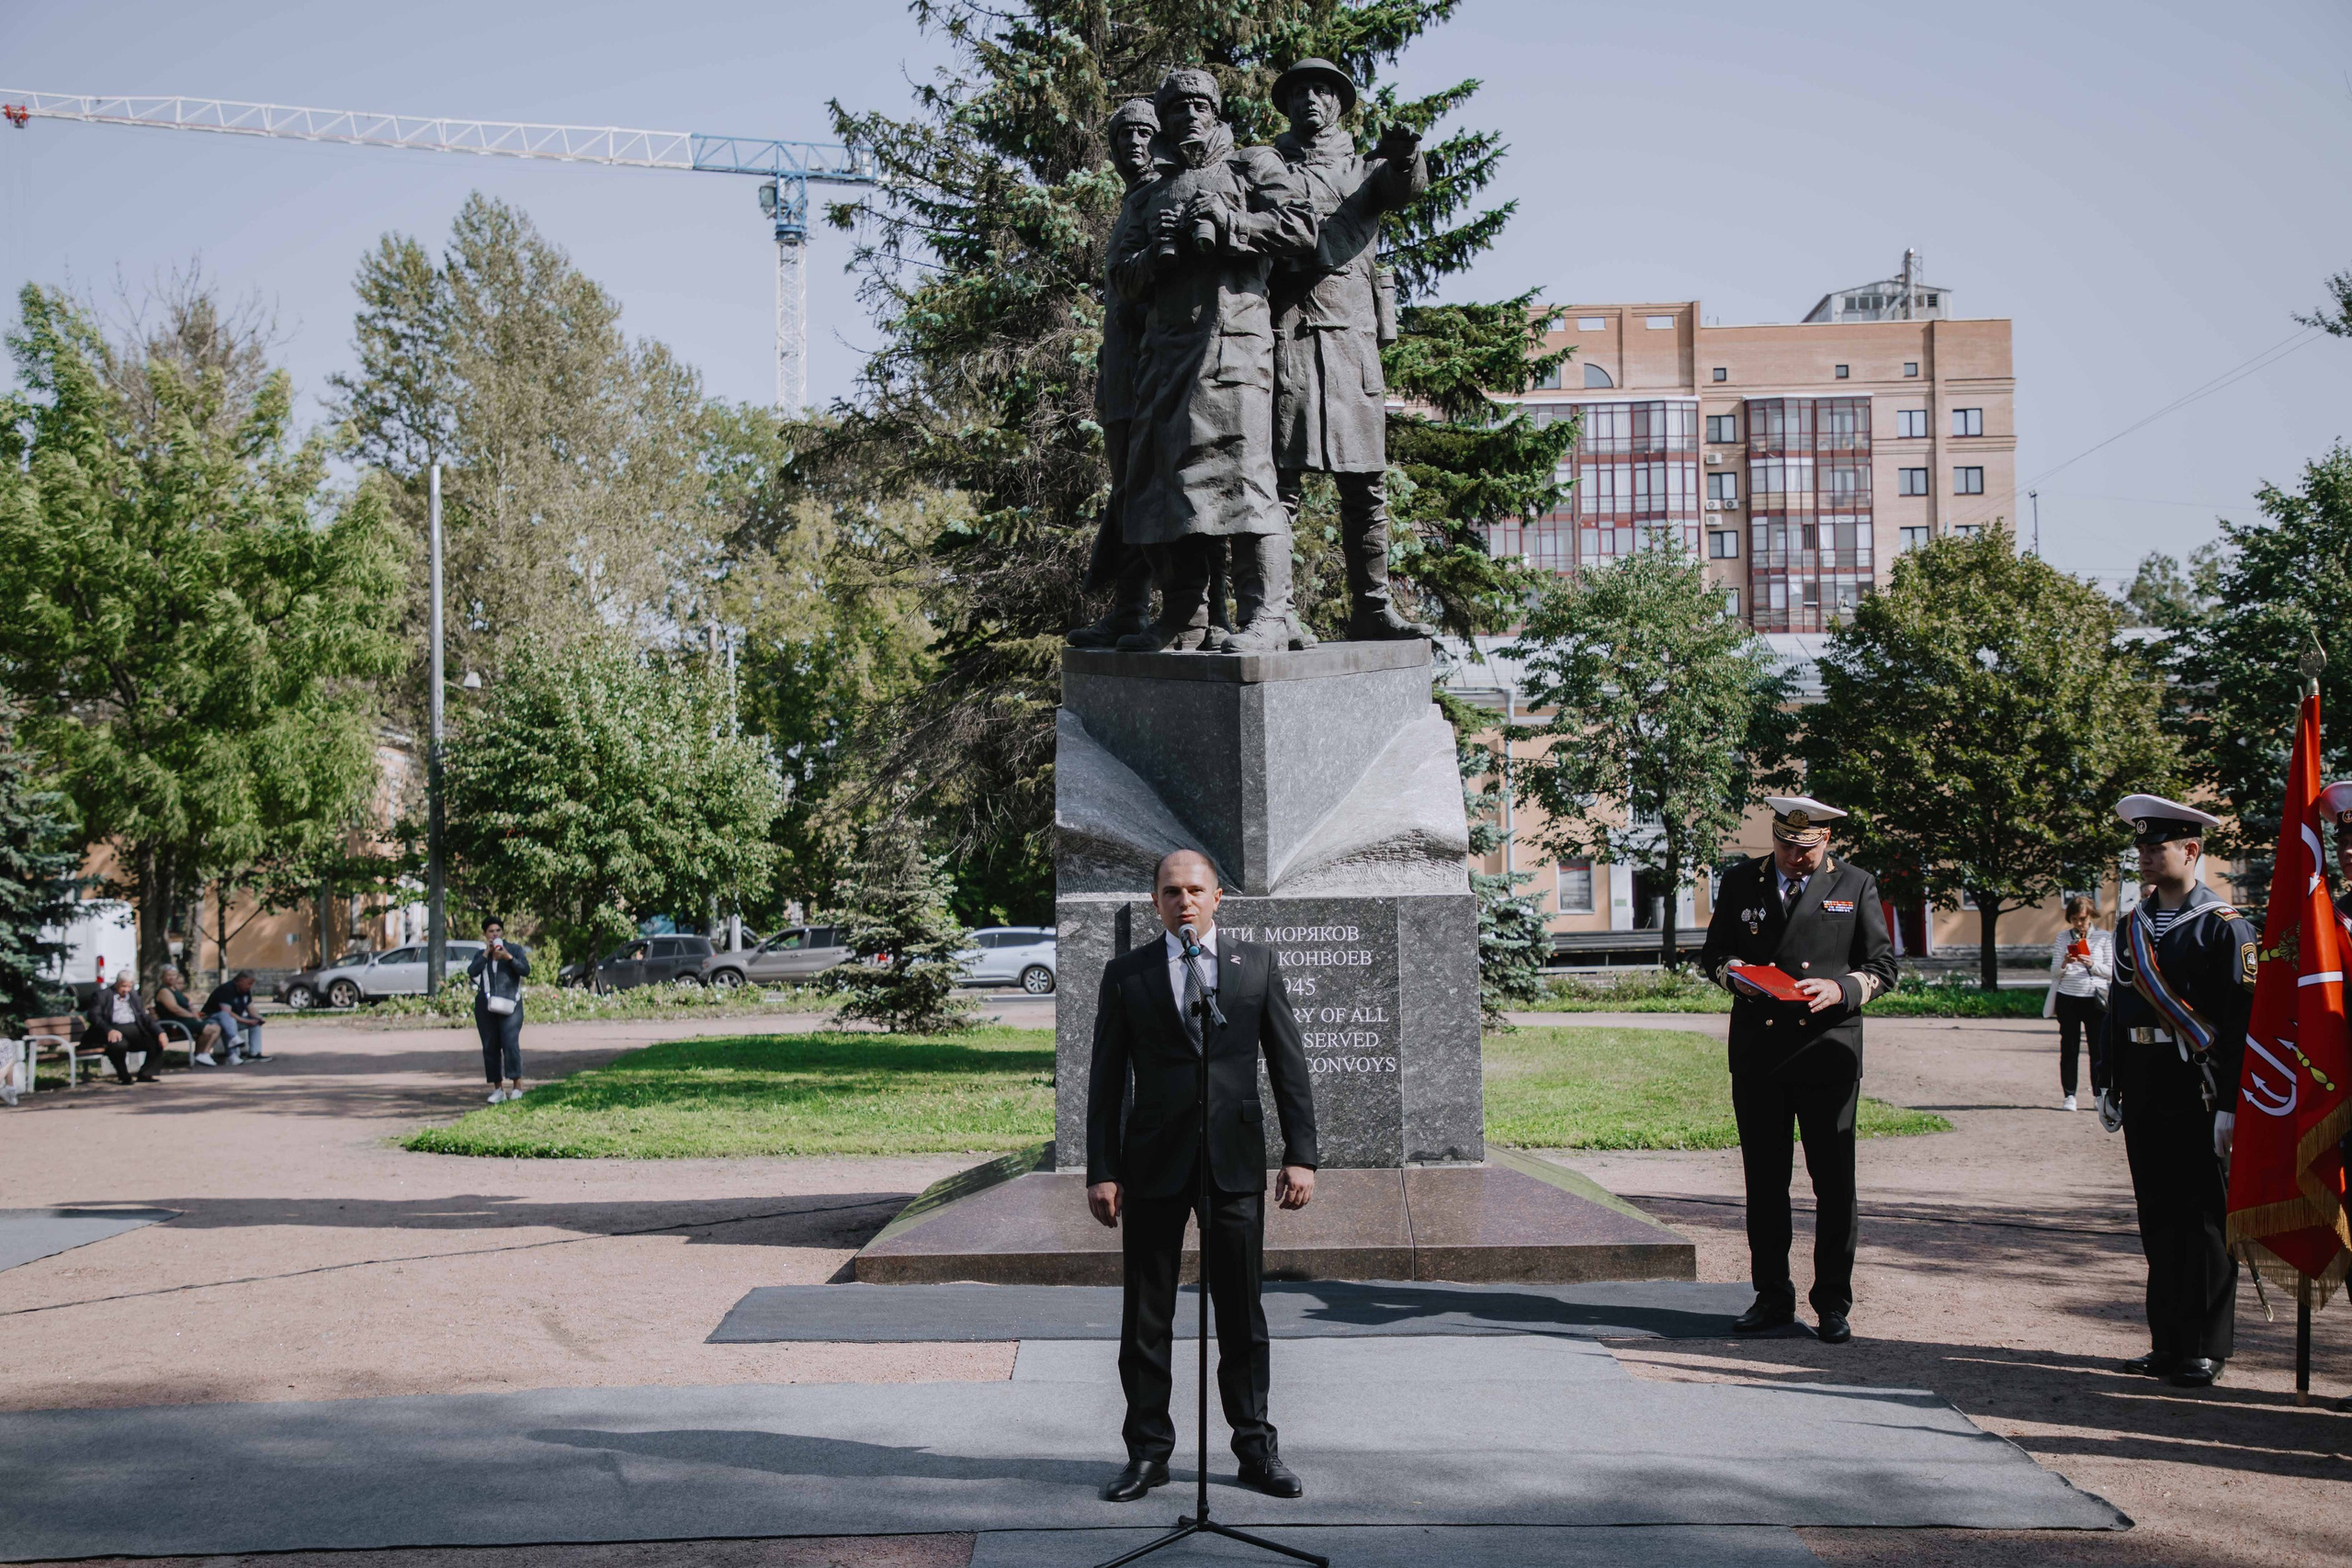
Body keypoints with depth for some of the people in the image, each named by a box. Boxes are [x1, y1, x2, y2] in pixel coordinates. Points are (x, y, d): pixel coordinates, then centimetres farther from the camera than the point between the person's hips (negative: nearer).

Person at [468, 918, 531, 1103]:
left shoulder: (514, 949, 8)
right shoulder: (481, 954, 16)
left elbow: (525, 970, -5)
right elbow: (472, 973, -3)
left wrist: (509, 957, -17)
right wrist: (486, 954, -7)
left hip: (509, 1004, -3)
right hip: (485, 1006, 3)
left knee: (510, 1043, -16)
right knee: (490, 1047, 1)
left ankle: (517, 1085, -10)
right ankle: (497, 1089, 6)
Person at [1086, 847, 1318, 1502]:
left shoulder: (1256, 963, 7)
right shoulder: (1126, 975, 5)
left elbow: (1289, 1064, 6)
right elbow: (1106, 1080, 5)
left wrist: (1300, 1155, -1)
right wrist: (1101, 1170, -1)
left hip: (1235, 1159, 0)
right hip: (1154, 1160, 0)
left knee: (1243, 1314, 5)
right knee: (1145, 1318, 4)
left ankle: (1256, 1449, 15)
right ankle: (1148, 1452, 14)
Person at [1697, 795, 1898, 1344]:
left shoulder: (1856, 886, 6)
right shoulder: (1740, 881, 10)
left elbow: (1883, 966, 6)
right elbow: (1712, 952, 16)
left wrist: (1841, 989, -13)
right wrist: (1733, 973, -7)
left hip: (1828, 1053, -2)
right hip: (1757, 1056, 2)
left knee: (1834, 1183, -1)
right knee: (1763, 1181, 6)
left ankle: (1833, 1304, 7)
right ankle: (1772, 1296, 16)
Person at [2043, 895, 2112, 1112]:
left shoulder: (2103, 938, 5)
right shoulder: (2062, 938, 7)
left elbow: (2110, 971, 4)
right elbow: (2054, 972, 5)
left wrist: (2092, 964, -14)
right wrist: (2064, 963, -16)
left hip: (2094, 998, -1)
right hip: (2068, 998, 1)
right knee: (2069, 1048, 3)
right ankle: (2069, 1096, 7)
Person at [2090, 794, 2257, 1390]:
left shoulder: (2223, 926, -7)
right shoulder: (2132, 926, 13)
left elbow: (2243, 1020, -11)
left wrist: (2229, 1104, -16)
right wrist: (2106, 1085, 13)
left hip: (2197, 1089, -7)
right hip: (2144, 1089, 7)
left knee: (2204, 1218, -1)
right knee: (2158, 1217, 10)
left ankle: (2204, 1349, 5)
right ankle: (2168, 1342, 18)